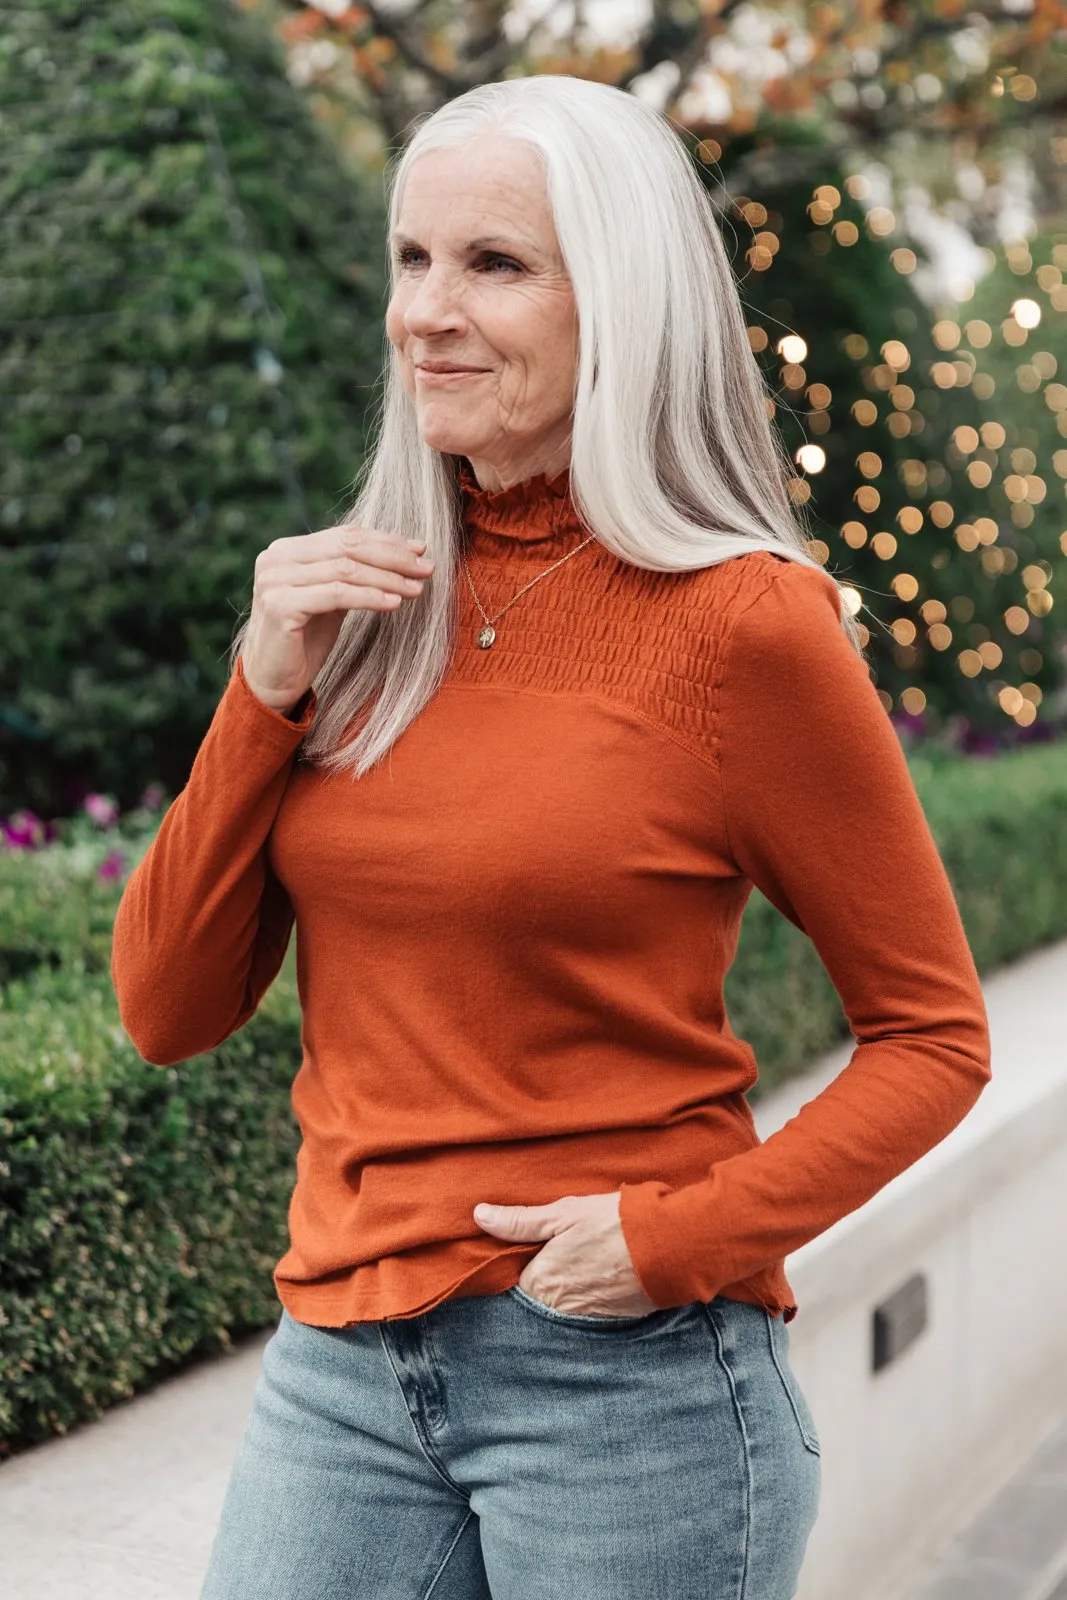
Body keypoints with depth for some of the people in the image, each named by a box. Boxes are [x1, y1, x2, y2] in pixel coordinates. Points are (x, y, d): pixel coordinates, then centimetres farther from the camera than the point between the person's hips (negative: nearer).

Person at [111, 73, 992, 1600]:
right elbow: (170, 1010, 3)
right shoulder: (361, 598, 4)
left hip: (631, 1378, -4)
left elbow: (932, 1034, -3)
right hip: (340, 1366, 4)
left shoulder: (738, 623, -10)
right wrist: (267, 693, -8)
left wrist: (683, 1236, -15)